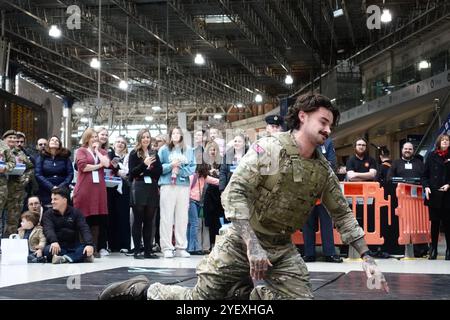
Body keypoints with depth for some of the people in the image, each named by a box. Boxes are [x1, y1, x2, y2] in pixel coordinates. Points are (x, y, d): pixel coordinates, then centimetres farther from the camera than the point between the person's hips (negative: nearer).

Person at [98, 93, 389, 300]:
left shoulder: (323, 169, 3)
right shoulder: (268, 149, -16)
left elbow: (342, 213, 9)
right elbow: (235, 193, -23)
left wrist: (367, 257, 2)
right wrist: (252, 244, -31)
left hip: (283, 248, 6)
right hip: (243, 240, -5)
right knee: (200, 298, -5)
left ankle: (241, 293, 15)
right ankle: (143, 290, 21)